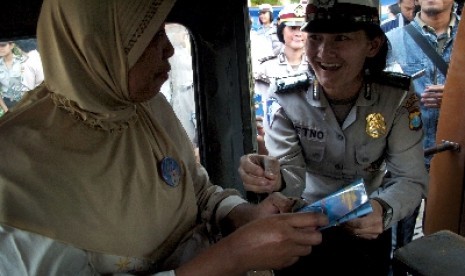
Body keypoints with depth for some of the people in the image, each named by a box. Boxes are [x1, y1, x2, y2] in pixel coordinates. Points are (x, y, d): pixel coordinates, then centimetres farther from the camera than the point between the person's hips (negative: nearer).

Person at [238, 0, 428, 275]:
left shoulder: (398, 99, -16)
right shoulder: (287, 100, -17)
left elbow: (411, 179, -16)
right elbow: (292, 176, -22)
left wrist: (383, 210, -39)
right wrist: (275, 178, -47)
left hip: (366, 225, 1)